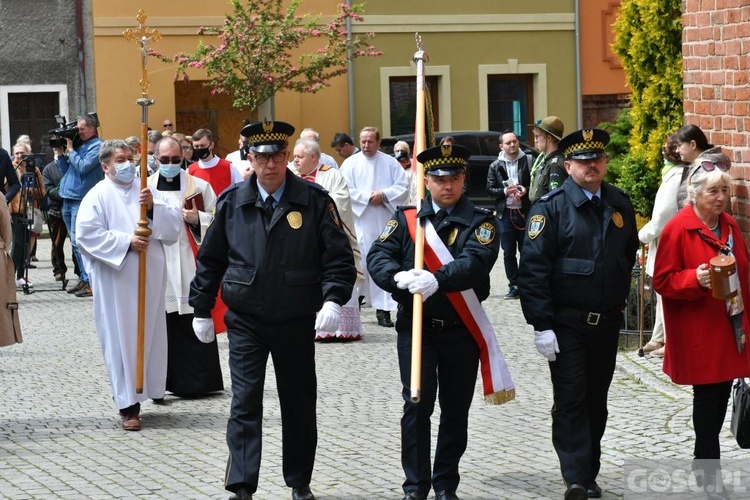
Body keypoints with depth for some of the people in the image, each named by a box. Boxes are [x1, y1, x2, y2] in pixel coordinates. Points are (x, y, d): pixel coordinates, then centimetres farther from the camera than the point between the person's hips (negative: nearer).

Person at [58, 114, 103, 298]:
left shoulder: (97, 146, -7)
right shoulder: (79, 145, 18)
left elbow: (83, 167, -19)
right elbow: (66, 170, 23)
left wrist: (70, 150, -9)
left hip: (81, 201, -9)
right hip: (68, 199, 9)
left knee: (78, 242, -13)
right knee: (76, 243, 11)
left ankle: (90, 281, -12)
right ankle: (84, 279, 17)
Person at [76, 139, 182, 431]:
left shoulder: (146, 191, 13)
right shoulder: (98, 196, 0)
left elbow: (174, 224, 6)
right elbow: (86, 232, -11)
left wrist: (154, 207, -12)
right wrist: (126, 242, -17)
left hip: (150, 278, 5)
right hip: (116, 279, -4)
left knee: (150, 334, 7)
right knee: (122, 337, -4)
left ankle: (150, 388, 18)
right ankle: (128, 405, -1)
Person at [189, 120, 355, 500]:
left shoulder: (315, 201, -4)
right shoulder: (232, 202, 0)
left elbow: (339, 257, -4)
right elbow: (210, 259, 9)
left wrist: (333, 299, -18)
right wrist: (202, 309, 9)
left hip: (296, 321, 0)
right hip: (245, 321, 0)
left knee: (299, 404, 9)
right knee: (245, 403, -5)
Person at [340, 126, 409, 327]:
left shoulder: (390, 163, 8)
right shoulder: (351, 163, 5)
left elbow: (403, 188, 4)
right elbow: (346, 190, -3)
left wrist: (383, 194, -10)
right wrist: (367, 197, -12)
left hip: (385, 222, 1)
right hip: (360, 221, -1)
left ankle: (383, 309, -1)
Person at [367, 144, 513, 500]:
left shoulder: (480, 221, 0)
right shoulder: (406, 218, 5)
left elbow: (476, 262, -18)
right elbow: (377, 256, -5)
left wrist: (437, 279, -35)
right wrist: (398, 277, -28)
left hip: (462, 329, 0)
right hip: (415, 327, 0)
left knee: (456, 411, 7)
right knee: (417, 404, -7)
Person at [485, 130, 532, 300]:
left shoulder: (529, 161, 0)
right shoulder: (495, 166, 6)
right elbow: (489, 189, 5)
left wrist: (526, 190, -15)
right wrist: (504, 191, -11)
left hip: (525, 212, -2)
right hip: (506, 214, 2)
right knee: (508, 253, 5)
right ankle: (514, 286, 12)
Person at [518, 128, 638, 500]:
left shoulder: (620, 204, 6)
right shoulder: (550, 207, -10)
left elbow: (629, 254, 21)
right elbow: (533, 268, -13)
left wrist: (618, 298, 15)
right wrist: (541, 325, -17)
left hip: (607, 323, 5)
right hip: (566, 325, -5)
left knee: (596, 400, 12)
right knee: (570, 400, -6)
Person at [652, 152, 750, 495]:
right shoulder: (678, 229, -12)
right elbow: (662, 280, -11)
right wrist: (694, 279, -28)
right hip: (699, 334, -6)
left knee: (722, 394, 10)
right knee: (708, 397, -1)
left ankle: (704, 457, 26)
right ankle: (709, 474, 8)